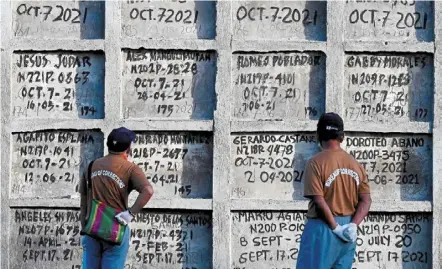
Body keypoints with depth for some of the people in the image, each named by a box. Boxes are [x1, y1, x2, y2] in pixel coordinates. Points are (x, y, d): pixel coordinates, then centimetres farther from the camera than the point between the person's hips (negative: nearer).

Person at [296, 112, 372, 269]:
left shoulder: (316, 163, -10)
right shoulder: (355, 164, 7)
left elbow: (319, 201, -17)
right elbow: (366, 201, 2)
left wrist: (335, 228, -12)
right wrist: (353, 225, -7)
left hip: (323, 228, -6)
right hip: (348, 232, 6)